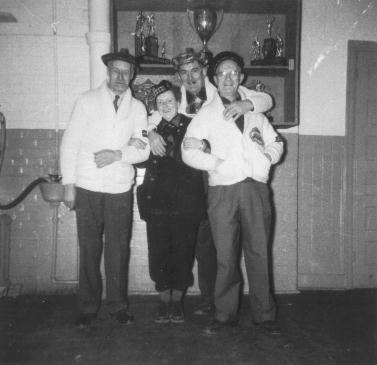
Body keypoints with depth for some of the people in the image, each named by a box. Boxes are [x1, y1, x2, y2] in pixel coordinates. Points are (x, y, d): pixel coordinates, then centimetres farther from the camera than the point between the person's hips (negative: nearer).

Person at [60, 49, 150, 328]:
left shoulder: (138, 108, 8)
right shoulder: (87, 100, 3)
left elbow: (143, 150, 3)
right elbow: (70, 143, 1)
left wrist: (118, 154, -16)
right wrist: (68, 184, -4)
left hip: (120, 189, 1)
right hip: (87, 188, -1)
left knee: (118, 248, 6)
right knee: (89, 248, 5)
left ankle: (118, 305, 21)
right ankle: (88, 307, 19)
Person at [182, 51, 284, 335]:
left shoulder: (255, 112, 18)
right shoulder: (207, 114, 10)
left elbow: (276, 142, 23)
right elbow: (189, 151, 1)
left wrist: (268, 155, 2)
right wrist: (218, 163, -10)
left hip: (256, 187, 2)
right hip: (223, 190, -2)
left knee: (259, 253, 2)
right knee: (226, 255, 1)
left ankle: (264, 314, 13)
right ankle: (225, 315, 13)